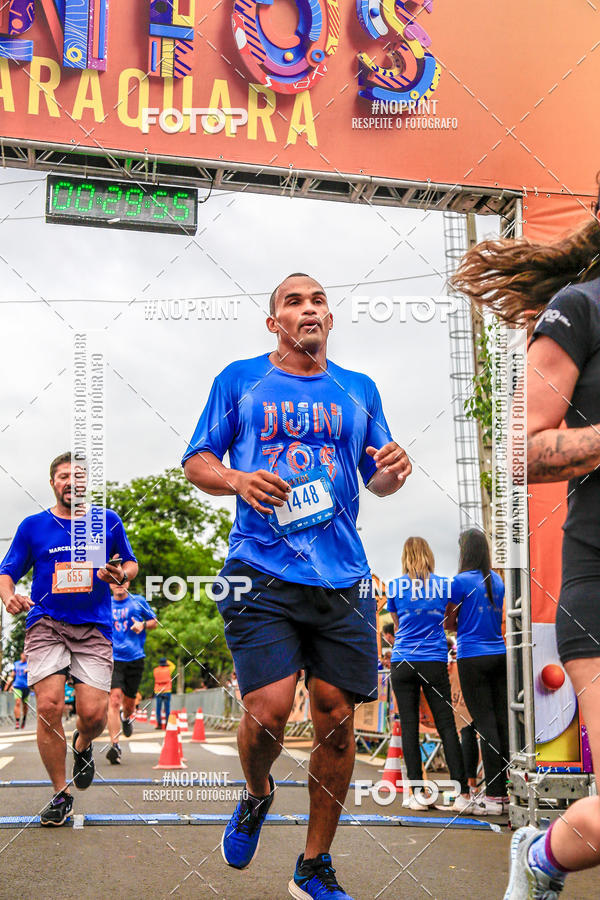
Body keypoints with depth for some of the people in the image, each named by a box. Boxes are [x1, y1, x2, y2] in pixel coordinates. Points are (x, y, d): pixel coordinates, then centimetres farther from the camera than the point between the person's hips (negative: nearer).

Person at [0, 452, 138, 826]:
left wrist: (120, 574, -3)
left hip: (95, 628, 0)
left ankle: (83, 746, 28)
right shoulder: (33, 526, 8)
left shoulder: (108, 521, 10)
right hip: (46, 625, 0)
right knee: (49, 706, -15)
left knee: (94, 713, -11)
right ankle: (61, 795, 4)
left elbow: (131, 563, 20)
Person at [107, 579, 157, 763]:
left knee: (129, 703, 10)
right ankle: (115, 745, -18)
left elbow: (154, 622, 13)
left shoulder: (138, 601, 5)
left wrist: (143, 625, -8)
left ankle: (126, 717, 48)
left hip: (135, 659, 1)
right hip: (113, 659, -1)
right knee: (114, 699, -18)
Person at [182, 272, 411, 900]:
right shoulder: (240, 380, 9)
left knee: (336, 718, 2)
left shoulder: (359, 390, 17)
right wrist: (238, 480, -12)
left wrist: (393, 471, -4)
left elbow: (376, 479, 20)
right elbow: (196, 463, 9)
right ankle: (257, 797, 24)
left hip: (343, 579, 3)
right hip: (262, 571, -2)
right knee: (268, 711, -13)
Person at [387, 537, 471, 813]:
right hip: (435, 663, 1)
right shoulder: (443, 584, 3)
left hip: (403, 663, 0)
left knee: (409, 726, 3)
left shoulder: (396, 586, 1)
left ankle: (417, 794, 4)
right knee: (446, 725, 2)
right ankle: (462, 793, -1)